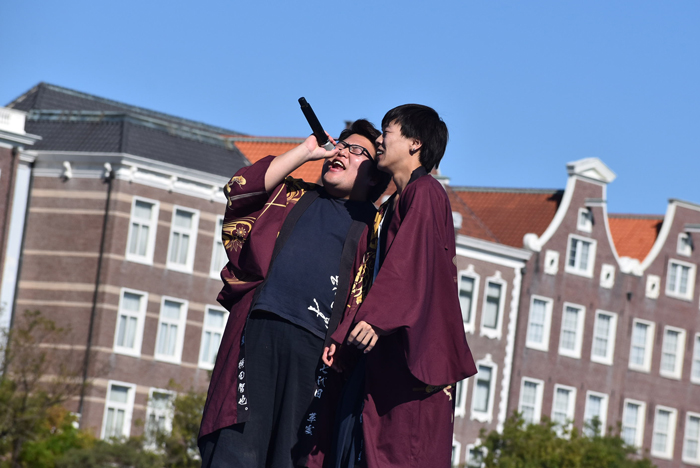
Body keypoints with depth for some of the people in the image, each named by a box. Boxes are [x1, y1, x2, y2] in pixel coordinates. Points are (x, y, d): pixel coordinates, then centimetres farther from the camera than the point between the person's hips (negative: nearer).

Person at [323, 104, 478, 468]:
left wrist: (376, 317, -29)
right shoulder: (392, 207, 25)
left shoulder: (424, 191, -5)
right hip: (385, 351, 9)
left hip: (414, 349, -9)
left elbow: (411, 261, -19)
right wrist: (343, 334, 17)